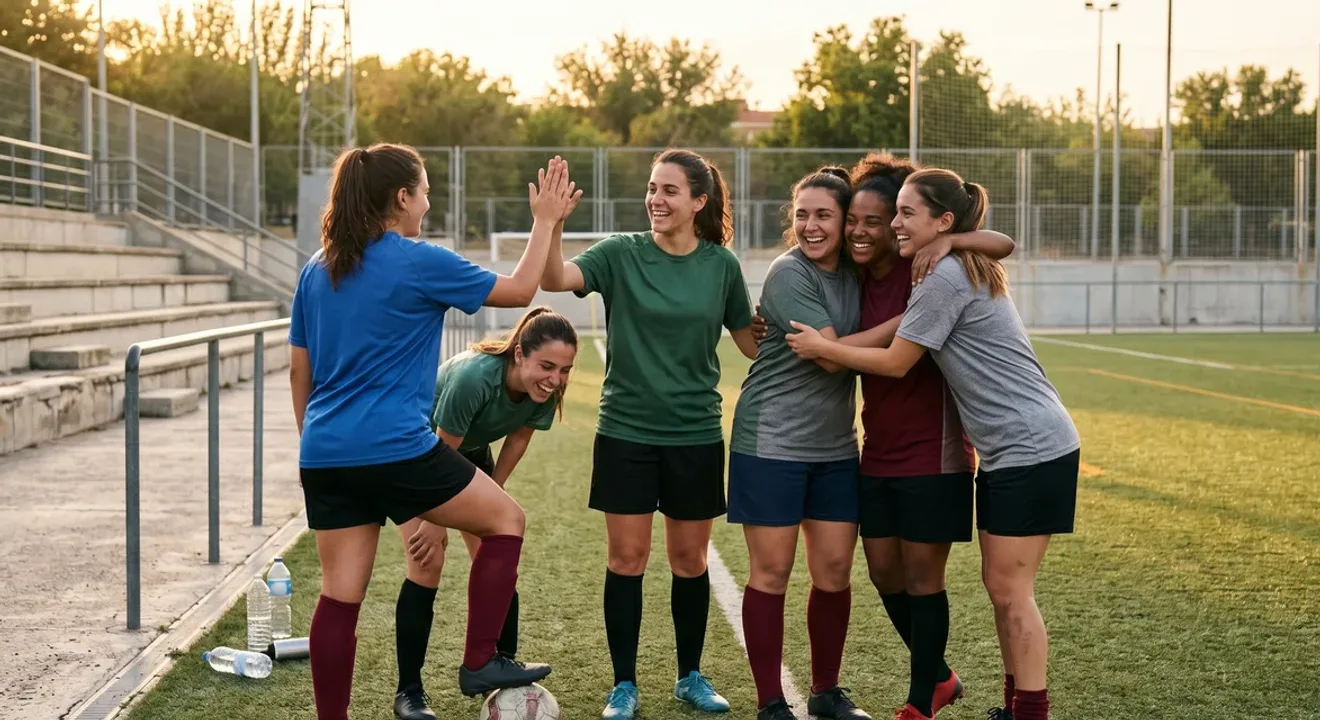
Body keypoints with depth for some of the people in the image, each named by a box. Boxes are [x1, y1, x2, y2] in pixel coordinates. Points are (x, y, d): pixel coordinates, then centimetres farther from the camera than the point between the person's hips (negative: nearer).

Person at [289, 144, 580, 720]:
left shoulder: (316, 271, 11)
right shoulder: (420, 263, -7)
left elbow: (299, 371, 16)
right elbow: (520, 290, 2)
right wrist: (545, 221, 13)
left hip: (323, 456, 7)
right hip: (395, 450, -7)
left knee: (339, 595, 9)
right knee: (504, 520, 12)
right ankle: (479, 663, 11)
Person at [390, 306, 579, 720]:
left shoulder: (545, 391, -23)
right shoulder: (474, 376, -40)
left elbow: (518, 440, -4)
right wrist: (435, 521, -19)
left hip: (470, 454, 5)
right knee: (427, 564, -14)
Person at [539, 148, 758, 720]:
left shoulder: (721, 265, 0)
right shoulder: (621, 254, -6)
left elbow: (753, 342, 9)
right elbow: (556, 279, -23)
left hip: (695, 436, 1)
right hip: (626, 432, -1)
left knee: (690, 560, 11)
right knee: (626, 558, 2)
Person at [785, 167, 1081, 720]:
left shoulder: (945, 277, -16)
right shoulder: (966, 271, 15)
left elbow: (895, 363, -11)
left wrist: (822, 347, -1)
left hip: (1031, 448, -10)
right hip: (1008, 449, 10)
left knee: (1010, 591, -5)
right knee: (1002, 585, 14)